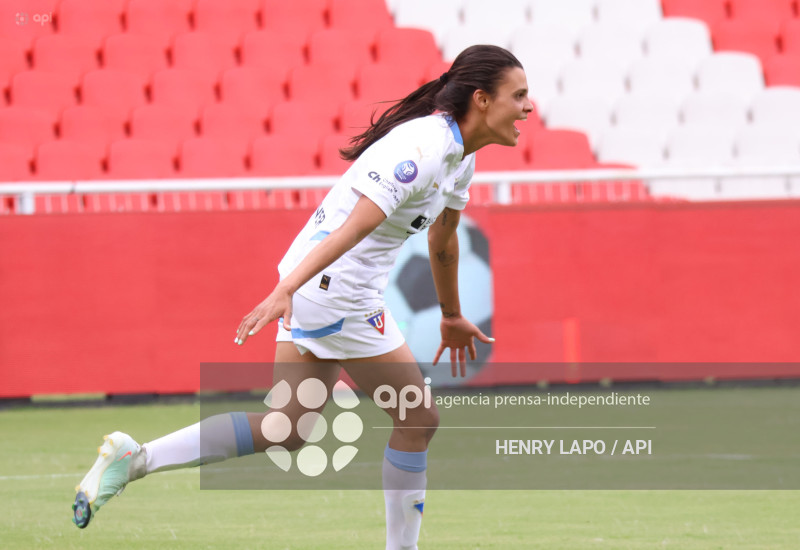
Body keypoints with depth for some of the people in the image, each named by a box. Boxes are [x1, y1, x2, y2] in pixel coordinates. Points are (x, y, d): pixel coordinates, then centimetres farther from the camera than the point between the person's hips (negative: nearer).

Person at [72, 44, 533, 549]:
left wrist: (452, 316, 38)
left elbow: (442, 241, 27)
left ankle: (134, 457, 3)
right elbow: (353, 228, -29)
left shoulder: (460, 156, 11)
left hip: (312, 284, 10)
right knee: (418, 418, 1)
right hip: (334, 289, -10)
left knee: (289, 429, 9)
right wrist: (285, 291, -36)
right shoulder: (422, 148, -20)